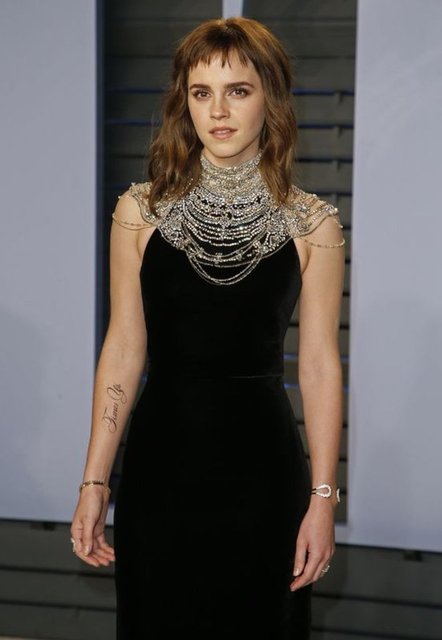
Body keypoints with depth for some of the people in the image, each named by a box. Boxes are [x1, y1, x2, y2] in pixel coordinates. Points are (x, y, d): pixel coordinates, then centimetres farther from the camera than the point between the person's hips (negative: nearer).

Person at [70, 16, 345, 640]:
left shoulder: (312, 224, -4)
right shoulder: (141, 211, -1)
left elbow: (319, 365, -3)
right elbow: (123, 350, 1)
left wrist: (323, 497, -6)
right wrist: (94, 482, -1)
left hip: (261, 465, -1)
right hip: (161, 460, 1)